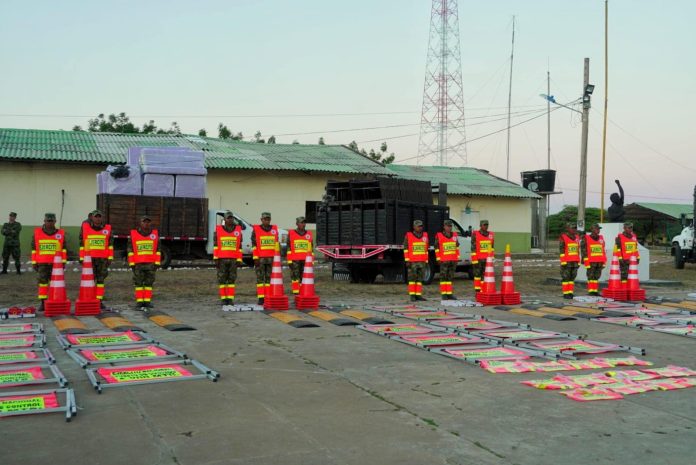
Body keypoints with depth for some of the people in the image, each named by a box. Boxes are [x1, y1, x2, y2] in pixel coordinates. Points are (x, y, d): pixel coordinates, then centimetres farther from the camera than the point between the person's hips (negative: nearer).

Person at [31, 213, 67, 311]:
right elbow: (34, 249, 8)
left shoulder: (61, 233, 5)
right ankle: (42, 303, 3)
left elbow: (64, 249, 9)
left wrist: (63, 261, 4)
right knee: (42, 282, -1)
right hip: (42, 263, 0)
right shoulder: (37, 233, 6)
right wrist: (34, 263, 5)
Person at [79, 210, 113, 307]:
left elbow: (110, 244, 6)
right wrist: (81, 258, 2)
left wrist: (110, 258, 0)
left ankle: (100, 301, 7)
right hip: (89, 258, -1)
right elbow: (82, 244, 4)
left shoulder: (107, 228, 3)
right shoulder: (85, 227, 1)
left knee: (101, 280, 3)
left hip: (102, 259, 1)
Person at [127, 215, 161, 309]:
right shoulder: (134, 234, -1)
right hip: (138, 264, -1)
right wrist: (131, 264, -6)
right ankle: (139, 302, 3)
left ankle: (147, 302, 7)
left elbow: (158, 249, 4)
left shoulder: (155, 234, 3)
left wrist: (157, 263, -3)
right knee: (138, 283, 0)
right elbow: (130, 250, -1)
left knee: (149, 283, 2)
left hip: (151, 263, 1)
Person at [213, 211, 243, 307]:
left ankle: (230, 299, 6)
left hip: (233, 259, 1)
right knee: (222, 279, 0)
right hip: (222, 259, -1)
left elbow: (239, 246, 5)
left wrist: (239, 260, 0)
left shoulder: (238, 230, 5)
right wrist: (215, 259, -7)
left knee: (232, 279, 1)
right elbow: (215, 245, 0)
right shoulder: (218, 230, 1)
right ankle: (223, 299, 7)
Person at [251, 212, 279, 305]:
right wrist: (255, 258, -9)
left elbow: (277, 244, 13)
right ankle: (261, 298, -1)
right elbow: (254, 245, -2)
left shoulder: (274, 229, 11)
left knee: (270, 278, 3)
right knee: (260, 278, -2)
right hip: (260, 259, -3)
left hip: (272, 259, 3)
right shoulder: (256, 230, 1)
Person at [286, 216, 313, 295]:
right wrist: (289, 261, -6)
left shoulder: (309, 234, 10)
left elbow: (311, 249, 13)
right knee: (295, 277, -4)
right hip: (295, 261, -3)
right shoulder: (291, 234, 2)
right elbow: (289, 248, 0)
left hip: (306, 261, 3)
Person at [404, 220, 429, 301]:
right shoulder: (408, 236, -2)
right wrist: (407, 261, -9)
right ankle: (412, 296, 1)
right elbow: (406, 249, -3)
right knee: (412, 279, -2)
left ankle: (418, 295, 8)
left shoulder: (425, 235, 10)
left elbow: (426, 249, 15)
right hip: (412, 262, -4)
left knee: (420, 279, 5)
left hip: (422, 262, 4)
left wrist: (426, 261, 12)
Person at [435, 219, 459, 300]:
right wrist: (438, 258, -7)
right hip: (444, 260, -5)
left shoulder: (454, 235, 13)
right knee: (443, 277, -4)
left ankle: (449, 293, 13)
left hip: (453, 260, 5)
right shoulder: (439, 236, -3)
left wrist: (457, 257, 15)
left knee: (451, 277, 8)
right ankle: (443, 294, -2)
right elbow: (437, 248, -3)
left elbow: (457, 247, 19)